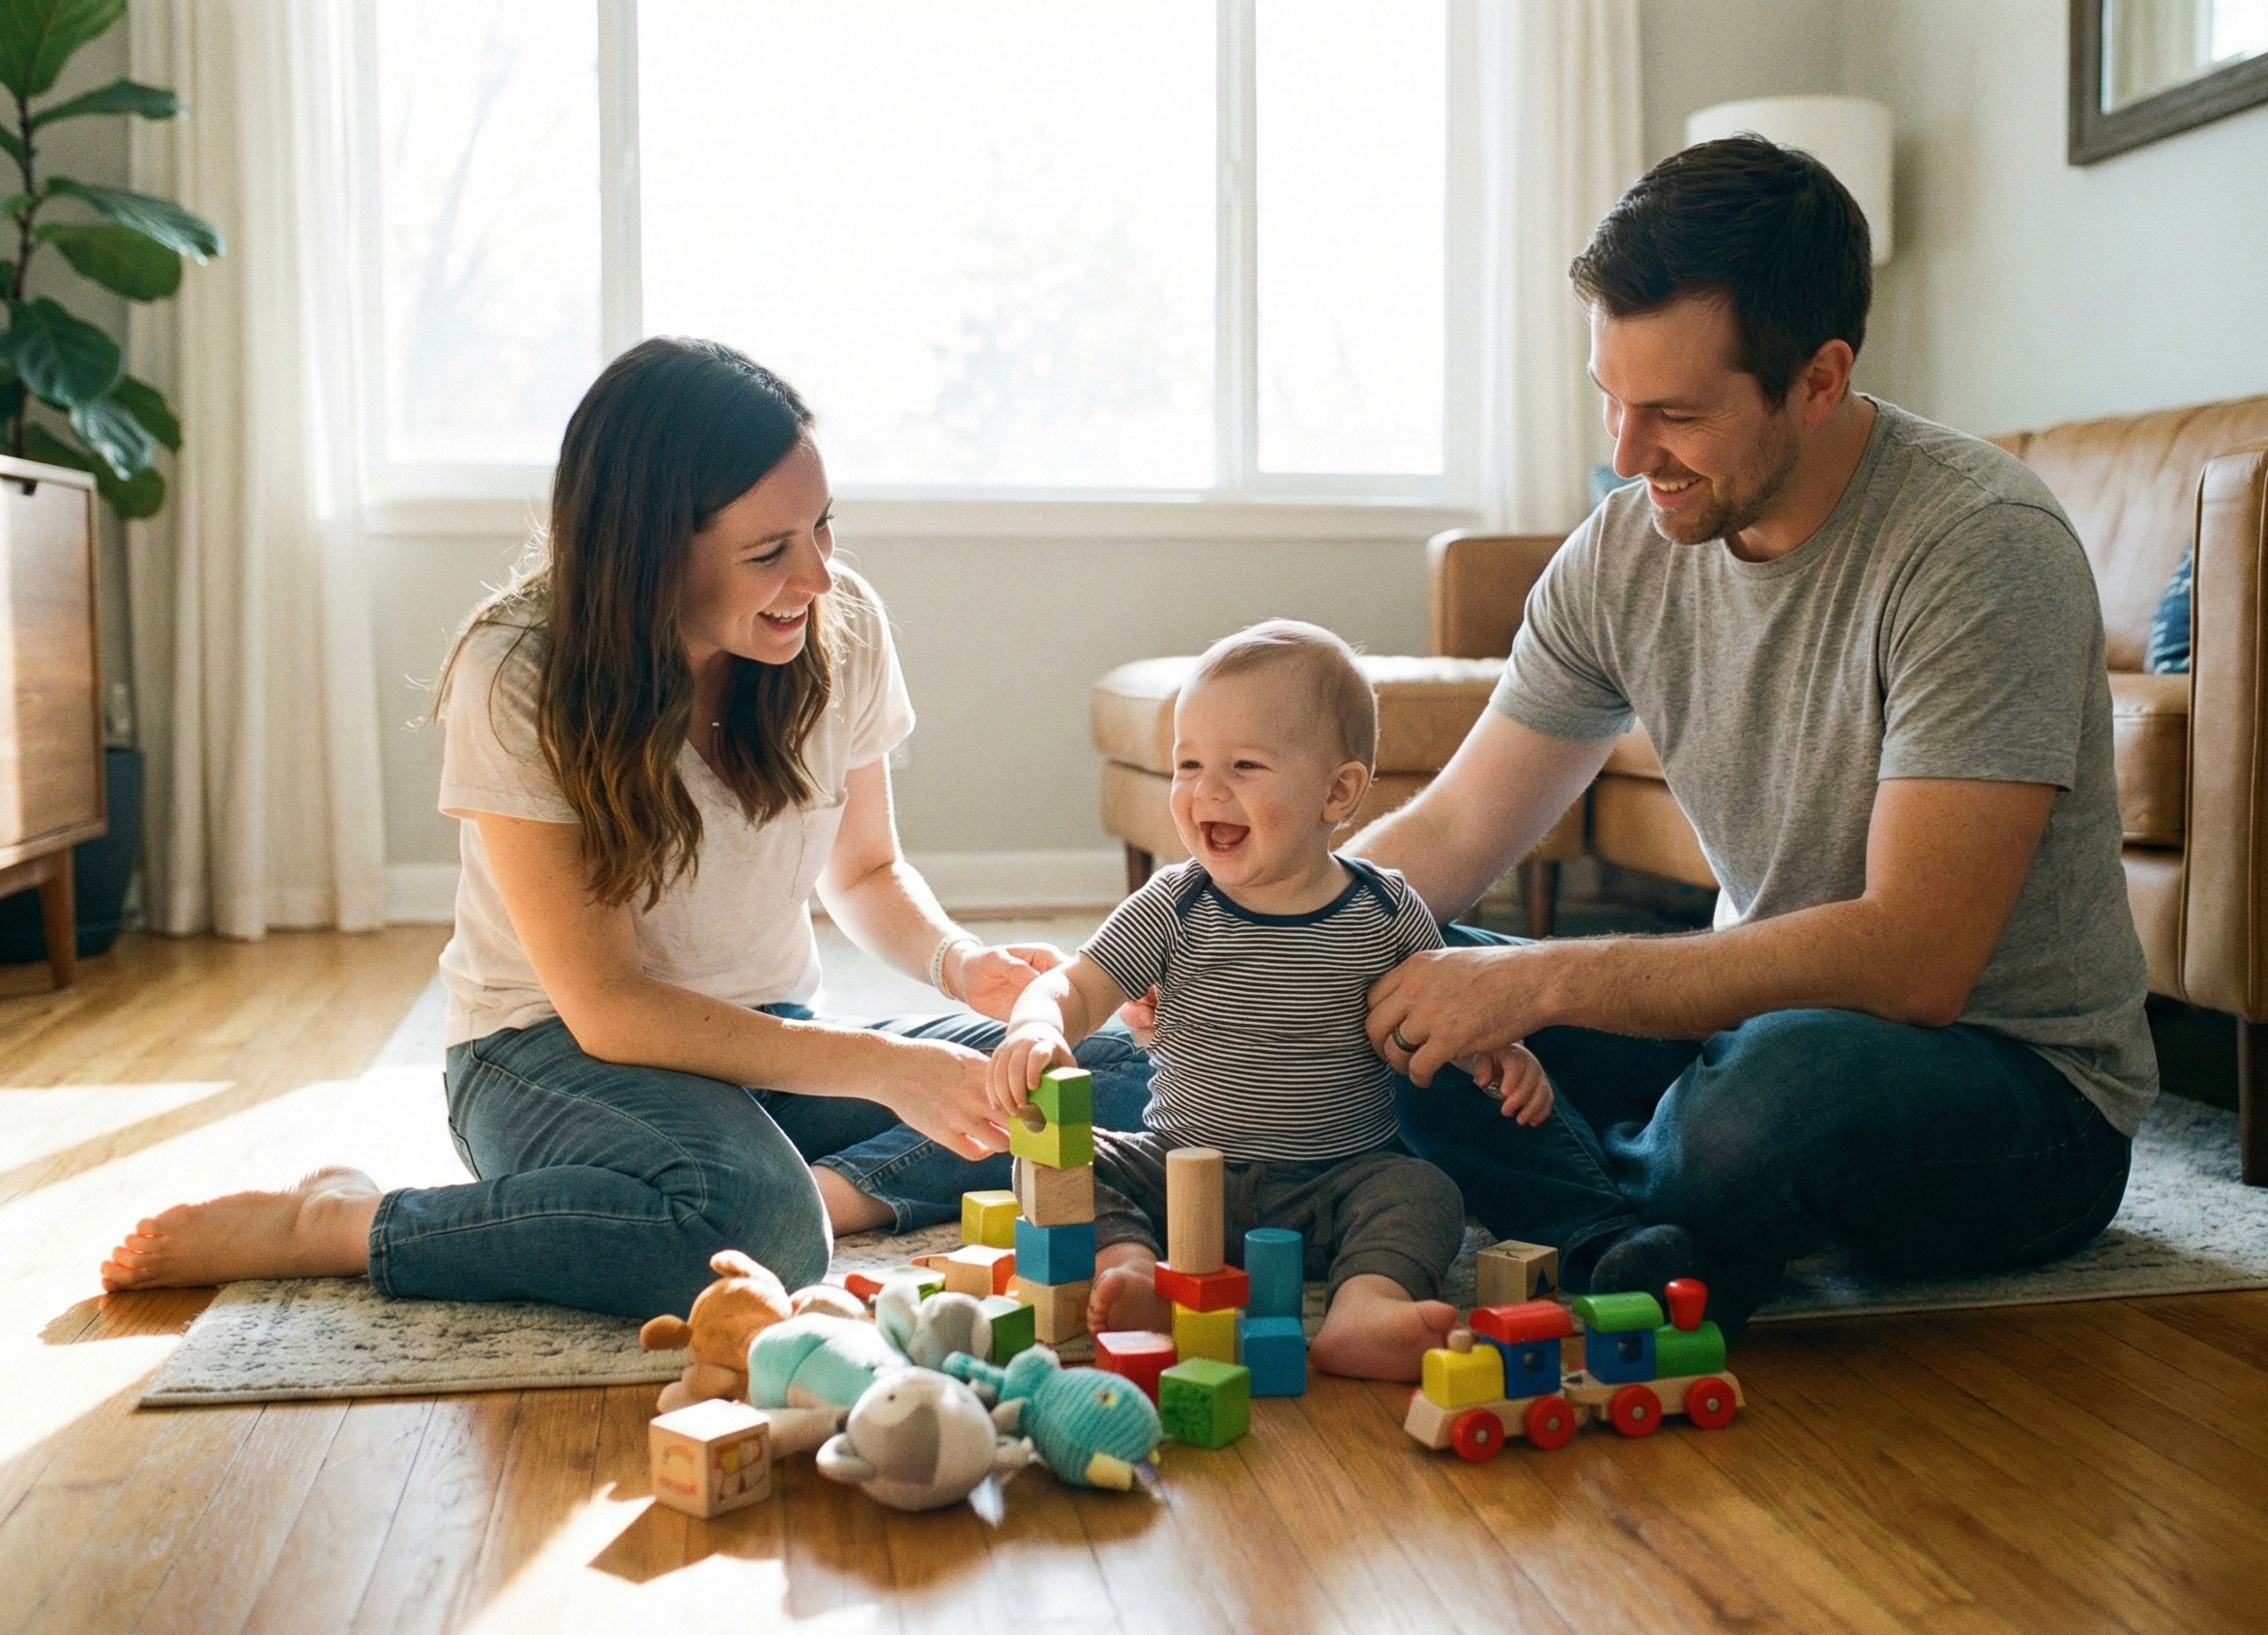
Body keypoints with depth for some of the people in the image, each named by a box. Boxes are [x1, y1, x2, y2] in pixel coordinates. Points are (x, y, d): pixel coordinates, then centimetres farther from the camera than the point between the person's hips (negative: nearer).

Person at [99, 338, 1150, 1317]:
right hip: (554, 1051, -4)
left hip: (770, 1039, 5)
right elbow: (608, 1008, -22)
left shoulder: (843, 628, -8)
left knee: (1130, 1079, -13)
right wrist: (881, 1068, -30)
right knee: (753, 1225, -39)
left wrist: (963, 965, -14)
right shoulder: (516, 683, -20)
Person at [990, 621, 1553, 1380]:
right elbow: (1076, 987, -10)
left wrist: (1500, 1053, -12)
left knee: (1423, 1194, -26)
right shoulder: (1173, 908, -5)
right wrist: (1036, 1028, -32)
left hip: (1335, 1186, -1)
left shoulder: (1385, 913, -4)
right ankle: (1132, 1272, -36)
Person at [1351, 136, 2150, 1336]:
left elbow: (1912, 958, -30)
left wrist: (1543, 980, -31)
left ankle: (1595, 1236, -9)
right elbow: (1451, 832, 3)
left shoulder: (1981, 549, -23)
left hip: (2020, 1087, -5)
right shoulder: (1624, 550, -3)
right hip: (1760, 1022, 6)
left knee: (1786, 1081, -40)